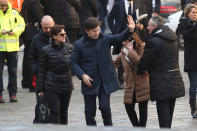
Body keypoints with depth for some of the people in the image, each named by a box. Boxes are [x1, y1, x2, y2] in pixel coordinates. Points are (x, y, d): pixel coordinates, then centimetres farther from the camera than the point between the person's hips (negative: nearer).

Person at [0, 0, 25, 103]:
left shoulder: (14, 13, 7)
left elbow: (22, 26, 10)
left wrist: (14, 31, -9)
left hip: (12, 47, 2)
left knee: (13, 71, 5)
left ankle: (13, 94, 12)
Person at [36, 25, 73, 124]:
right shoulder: (46, 51, -5)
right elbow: (41, 70, -1)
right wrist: (40, 89, -3)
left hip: (66, 86, 4)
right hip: (51, 87, -4)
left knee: (64, 111, 12)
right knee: (55, 113, -7)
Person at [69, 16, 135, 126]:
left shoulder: (105, 39, 1)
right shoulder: (79, 44, -3)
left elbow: (120, 38, -13)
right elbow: (73, 62, 0)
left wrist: (130, 30, -33)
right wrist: (82, 75, -14)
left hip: (106, 81, 0)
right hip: (90, 82, 0)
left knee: (105, 107, -8)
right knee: (90, 111, 5)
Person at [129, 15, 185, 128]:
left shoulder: (154, 42, -16)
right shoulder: (173, 38, 9)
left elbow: (144, 62, -10)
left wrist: (139, 71, 12)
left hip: (162, 85, -8)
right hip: (175, 83, 8)